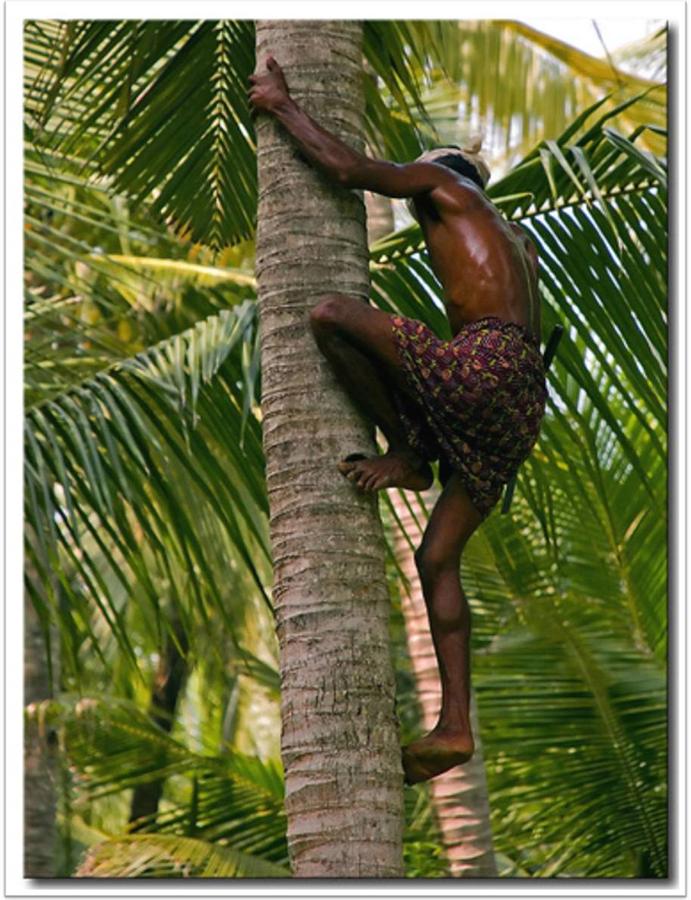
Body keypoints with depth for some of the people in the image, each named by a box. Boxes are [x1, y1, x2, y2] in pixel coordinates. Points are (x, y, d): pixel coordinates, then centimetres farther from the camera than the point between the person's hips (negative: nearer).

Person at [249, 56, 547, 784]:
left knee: (329, 315, -14)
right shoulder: (517, 243, 38)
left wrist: (281, 105, 18)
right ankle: (454, 725, -4)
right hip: (517, 411, 9)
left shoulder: (444, 182, 15)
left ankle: (404, 459, -4)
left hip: (488, 368, -9)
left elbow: (347, 168, 4)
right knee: (436, 559, 6)